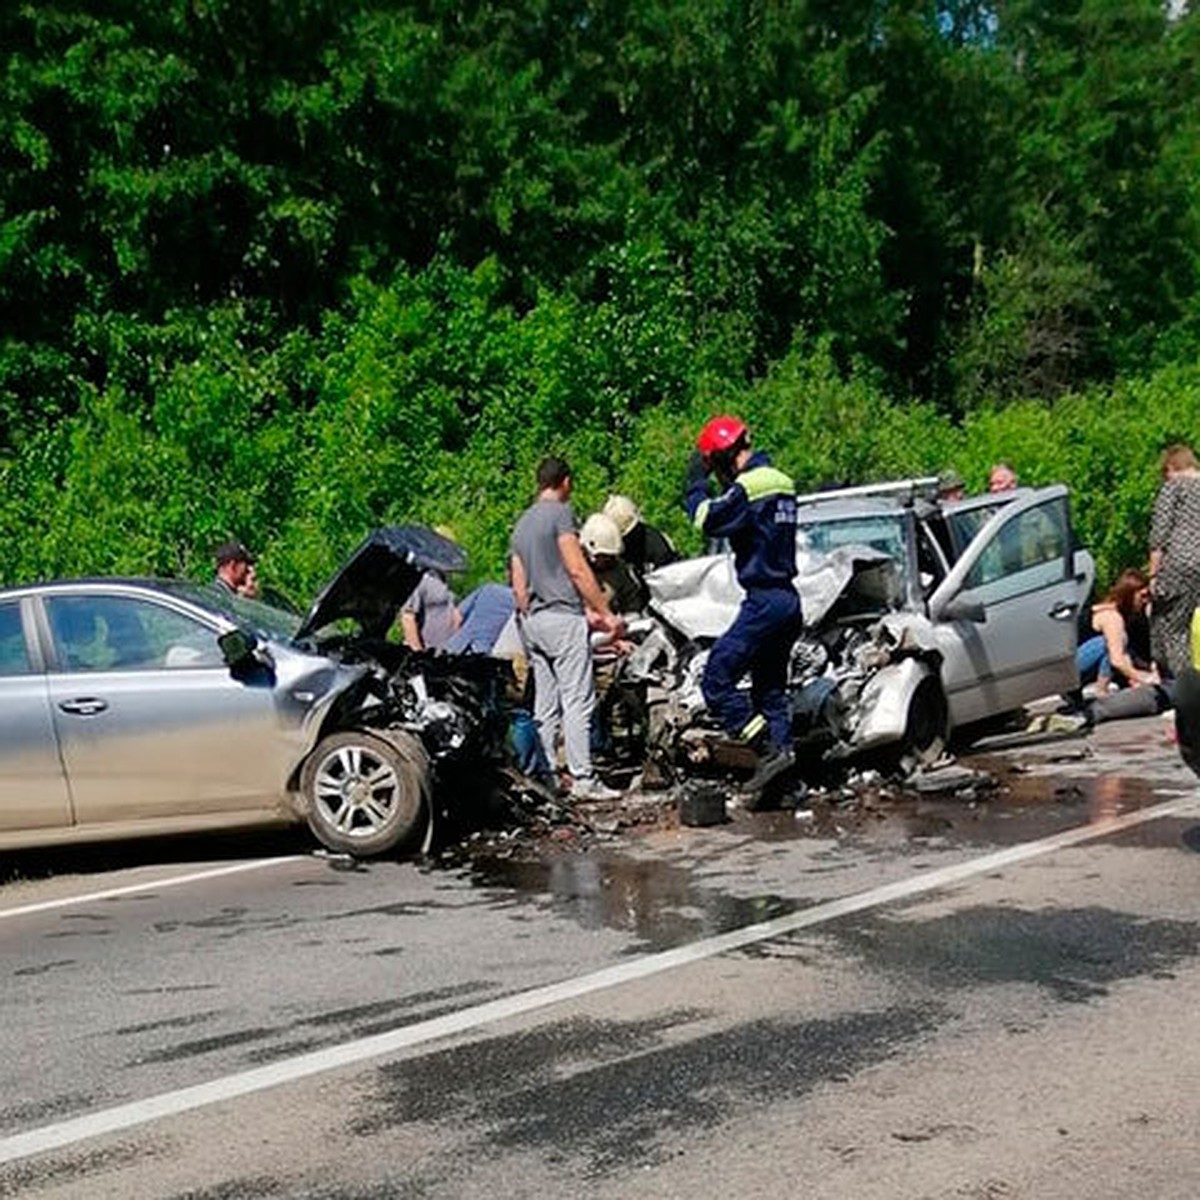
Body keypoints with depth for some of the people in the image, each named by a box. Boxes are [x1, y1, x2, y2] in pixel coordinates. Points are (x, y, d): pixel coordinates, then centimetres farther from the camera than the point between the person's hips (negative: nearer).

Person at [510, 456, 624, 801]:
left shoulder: (521, 524, 20)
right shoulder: (560, 512, -5)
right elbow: (577, 569, -12)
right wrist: (606, 613, -9)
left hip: (533, 621, 8)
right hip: (563, 616, -8)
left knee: (545, 706, 8)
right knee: (578, 700, -9)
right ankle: (582, 778, -13)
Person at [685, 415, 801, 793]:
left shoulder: (749, 486, -15)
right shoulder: (780, 482, 14)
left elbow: (708, 520, -19)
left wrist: (696, 482, -5)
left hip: (765, 601, -10)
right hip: (787, 598, 10)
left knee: (716, 681, -6)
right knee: (770, 690, 15)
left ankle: (770, 749, -10)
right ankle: (782, 749, 14)